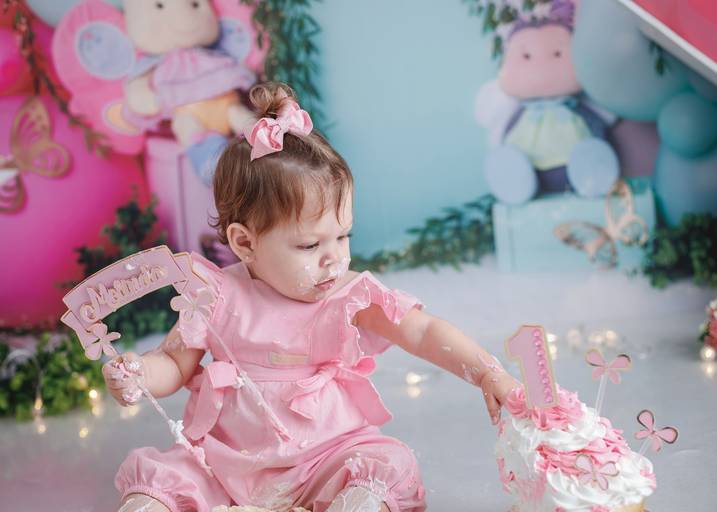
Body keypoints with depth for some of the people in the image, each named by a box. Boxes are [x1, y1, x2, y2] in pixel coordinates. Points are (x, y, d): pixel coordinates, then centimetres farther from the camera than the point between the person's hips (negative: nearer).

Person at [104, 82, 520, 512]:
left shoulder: (350, 296, -6)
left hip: (326, 455, 0)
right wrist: (136, 374, -18)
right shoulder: (220, 298, -6)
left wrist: (487, 372, -23)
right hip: (227, 459, 1)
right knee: (153, 476, -17)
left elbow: (425, 333, -10)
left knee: (387, 468, -25)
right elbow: (175, 363, 4)